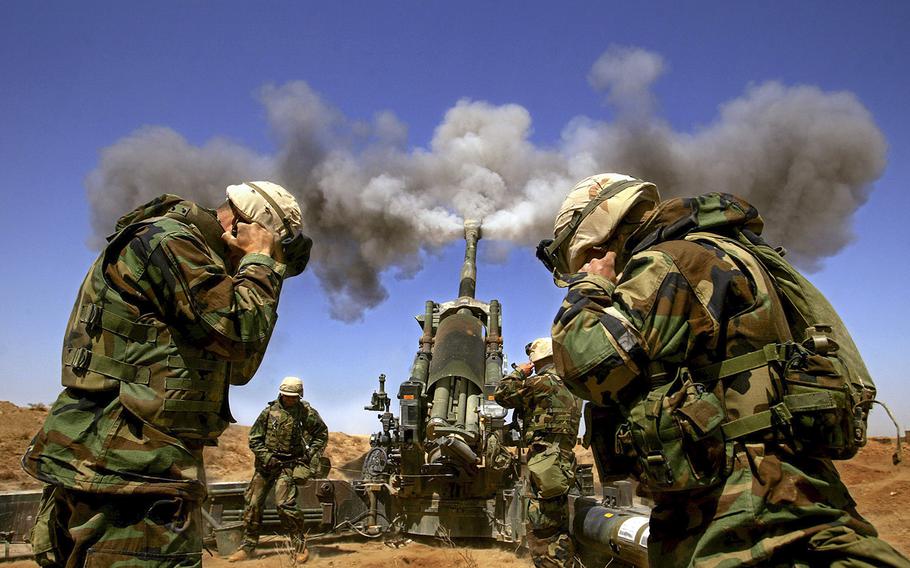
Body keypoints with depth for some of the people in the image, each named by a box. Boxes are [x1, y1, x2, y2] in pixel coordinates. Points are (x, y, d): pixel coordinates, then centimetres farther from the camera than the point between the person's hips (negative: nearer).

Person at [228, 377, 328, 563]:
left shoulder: (307, 412, -5)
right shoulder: (270, 411, -1)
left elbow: (322, 434, 7)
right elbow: (254, 439, 3)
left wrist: (313, 454, -3)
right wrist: (266, 457, -8)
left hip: (289, 465, -3)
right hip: (266, 464, 4)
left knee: (285, 504, -17)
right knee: (252, 504, 6)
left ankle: (301, 547, -3)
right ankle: (248, 547, 23)